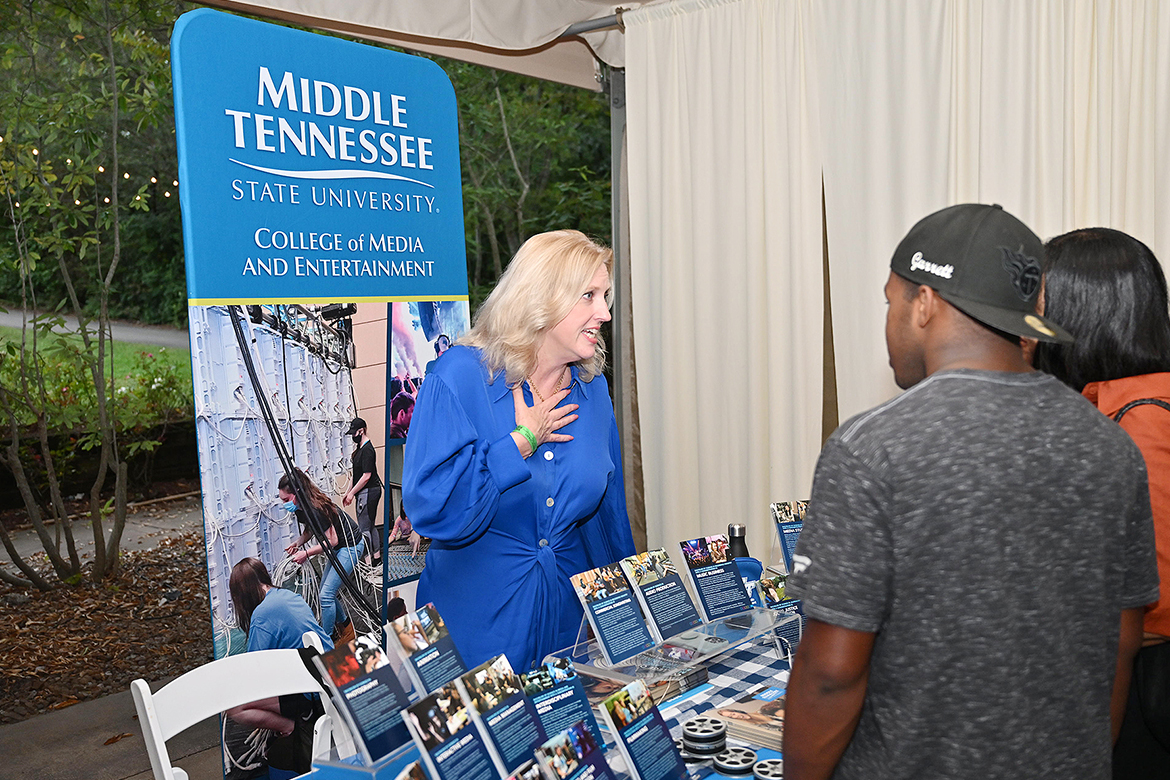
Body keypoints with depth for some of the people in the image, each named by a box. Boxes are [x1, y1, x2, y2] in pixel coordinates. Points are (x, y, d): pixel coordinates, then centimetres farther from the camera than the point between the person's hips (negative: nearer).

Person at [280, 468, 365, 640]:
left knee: (326, 594, -12)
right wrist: (298, 543, -5)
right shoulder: (301, 508, -3)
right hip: (339, 548, 10)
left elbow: (332, 541, -26)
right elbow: (309, 530, 14)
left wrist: (307, 553, -23)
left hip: (350, 546, -10)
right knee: (325, 590, 17)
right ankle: (343, 624, 38)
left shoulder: (316, 509, -31)